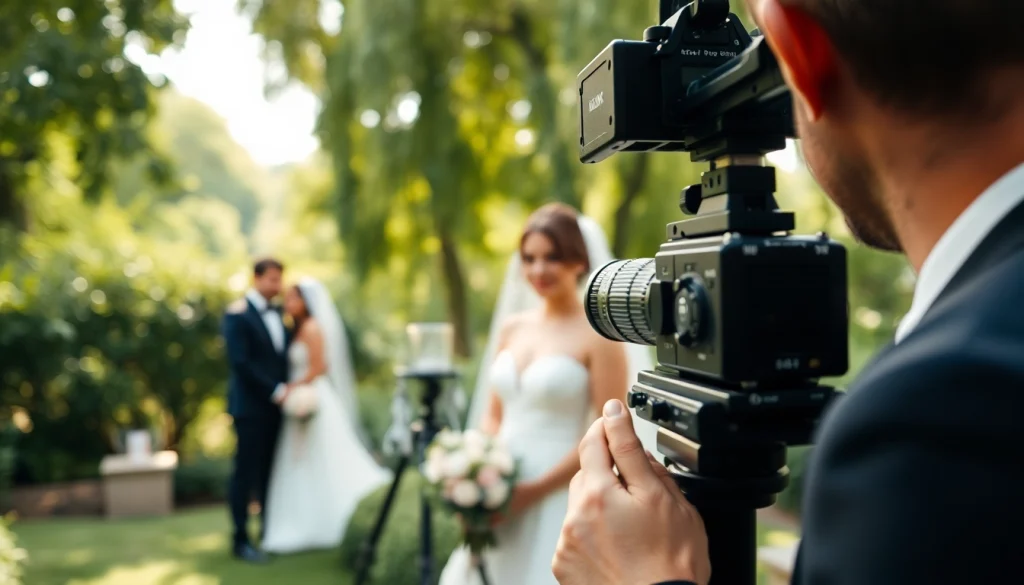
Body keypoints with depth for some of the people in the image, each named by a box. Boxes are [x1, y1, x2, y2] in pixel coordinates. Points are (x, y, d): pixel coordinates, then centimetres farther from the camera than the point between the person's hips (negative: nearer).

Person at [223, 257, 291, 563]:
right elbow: (240, 362, -15)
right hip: (251, 405, -6)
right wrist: (275, 391, -15)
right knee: (246, 471, 0)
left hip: (276, 405, 6)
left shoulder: (276, 313, 13)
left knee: (271, 471, 9)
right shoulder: (238, 314, -8)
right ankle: (241, 538, 8)